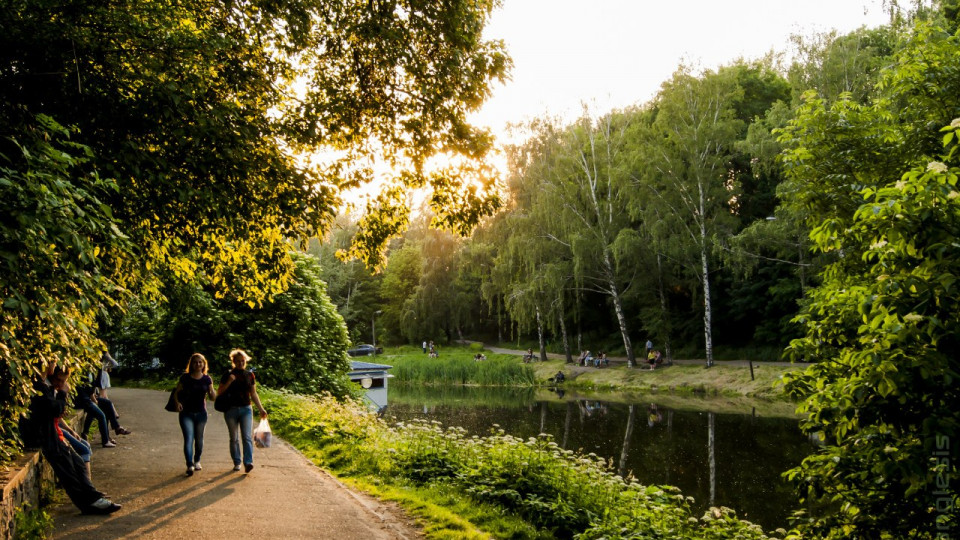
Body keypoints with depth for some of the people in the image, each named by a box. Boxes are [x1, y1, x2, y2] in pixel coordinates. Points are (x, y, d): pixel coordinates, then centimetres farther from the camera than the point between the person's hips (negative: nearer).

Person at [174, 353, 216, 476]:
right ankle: (189, 465, -22)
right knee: (188, 439, -15)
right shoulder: (185, 377, -3)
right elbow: (176, 393, 3)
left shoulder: (207, 379, 1)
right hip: (186, 413, -2)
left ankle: (197, 461, 36)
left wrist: (212, 392, -22)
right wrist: (177, 403, -16)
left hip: (201, 413, 2)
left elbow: (212, 397, 1)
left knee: (199, 439, 14)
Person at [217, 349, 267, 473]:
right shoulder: (227, 375, 2)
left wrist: (261, 409, 10)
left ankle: (248, 463, -19)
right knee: (234, 438, 5)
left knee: (247, 437, -12)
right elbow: (219, 392, 0)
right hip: (231, 410, -1)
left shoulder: (250, 375, 8)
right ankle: (237, 463, 16)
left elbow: (253, 394, 14)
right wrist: (229, 382, -14)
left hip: (246, 409, 1)